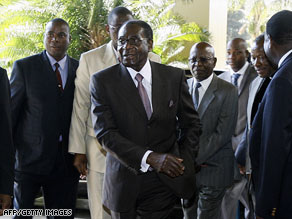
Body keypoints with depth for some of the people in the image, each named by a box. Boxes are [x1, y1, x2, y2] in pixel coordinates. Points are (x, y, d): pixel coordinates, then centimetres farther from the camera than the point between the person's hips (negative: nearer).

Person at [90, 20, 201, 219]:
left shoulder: (174, 76, 1)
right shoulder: (102, 81, -5)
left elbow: (191, 124, 9)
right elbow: (105, 133, -13)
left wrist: (184, 163, -3)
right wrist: (149, 158, -24)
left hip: (166, 179, 1)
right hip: (124, 183, 0)